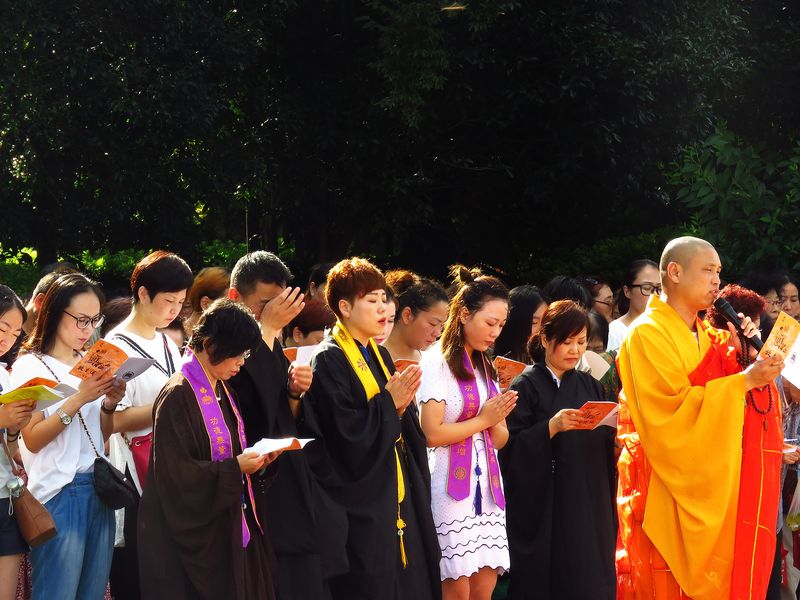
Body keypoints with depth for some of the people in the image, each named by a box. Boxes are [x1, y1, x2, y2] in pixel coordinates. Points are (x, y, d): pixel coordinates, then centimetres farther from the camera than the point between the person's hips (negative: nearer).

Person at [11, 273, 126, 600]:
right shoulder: (30, 366, -4)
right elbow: (32, 440, -12)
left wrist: (109, 405, -2)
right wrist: (78, 399, -19)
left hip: (99, 489, 6)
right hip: (58, 493, -6)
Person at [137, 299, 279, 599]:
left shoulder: (221, 392, 12)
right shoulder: (178, 397, -16)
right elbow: (176, 474, -20)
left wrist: (257, 459, 0)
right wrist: (235, 469, -21)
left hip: (230, 528, 9)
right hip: (196, 534, -9)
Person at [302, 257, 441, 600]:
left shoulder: (379, 355, 13)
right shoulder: (329, 361, -12)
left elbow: (401, 430, 13)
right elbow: (346, 433, -19)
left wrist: (402, 407, -6)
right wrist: (387, 403, -13)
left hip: (396, 498, 8)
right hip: (361, 505, -8)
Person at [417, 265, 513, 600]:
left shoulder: (485, 367, 17)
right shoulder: (438, 363, -6)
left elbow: (499, 440, 14)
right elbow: (432, 433, -16)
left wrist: (498, 419, -7)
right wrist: (482, 420, -8)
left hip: (486, 486, 7)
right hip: (452, 488, -7)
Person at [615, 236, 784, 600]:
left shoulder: (707, 337, 13)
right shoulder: (648, 334, -11)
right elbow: (673, 410, -20)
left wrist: (743, 358, -2)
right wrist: (744, 380, -21)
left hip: (711, 486, 7)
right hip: (668, 492, -7)